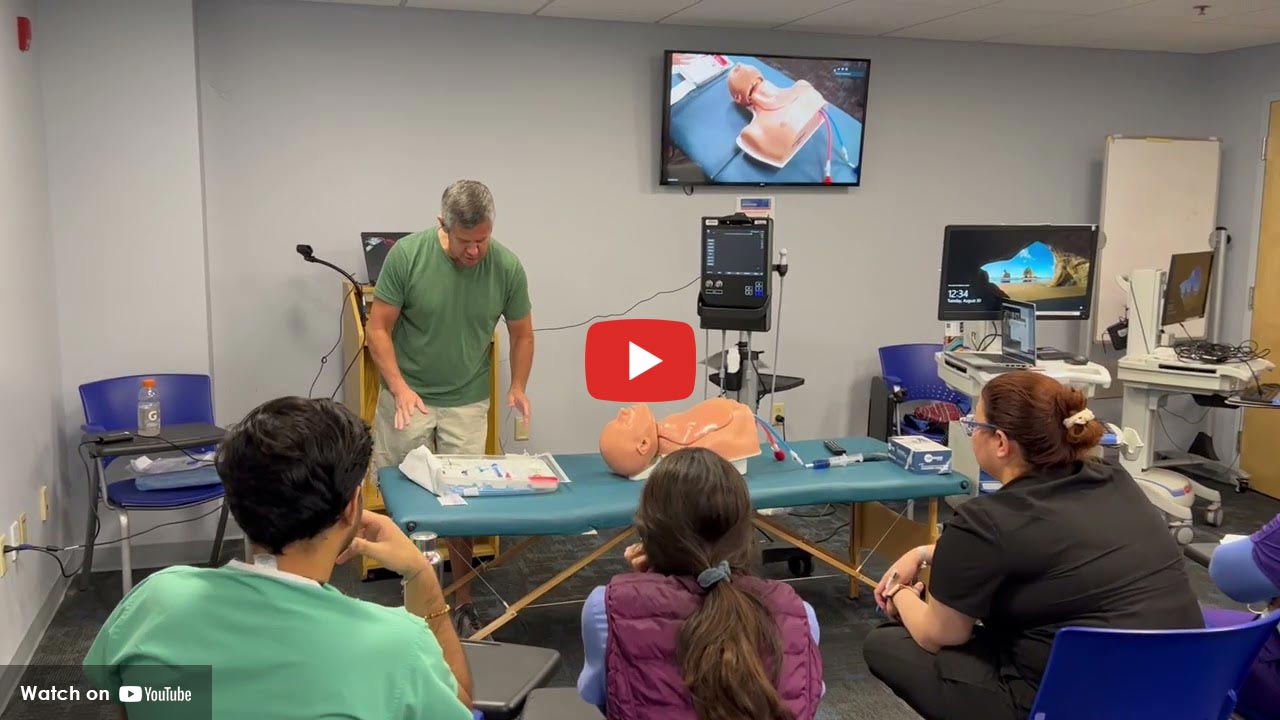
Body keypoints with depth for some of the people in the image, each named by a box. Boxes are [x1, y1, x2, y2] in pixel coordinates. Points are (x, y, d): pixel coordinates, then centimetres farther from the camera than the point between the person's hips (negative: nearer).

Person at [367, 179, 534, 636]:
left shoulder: (507, 267, -12)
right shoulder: (406, 255, -17)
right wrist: (399, 387, -22)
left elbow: (521, 333, 3)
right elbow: (379, 329, -10)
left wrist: (518, 387, -11)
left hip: (467, 402, 1)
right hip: (409, 397, 0)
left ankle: (462, 602, 17)